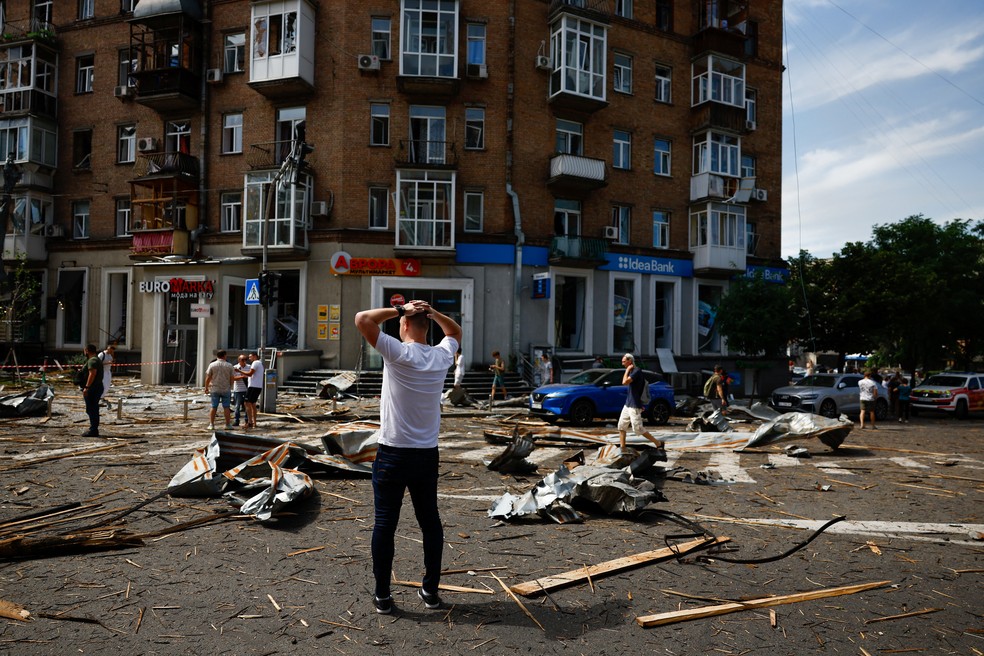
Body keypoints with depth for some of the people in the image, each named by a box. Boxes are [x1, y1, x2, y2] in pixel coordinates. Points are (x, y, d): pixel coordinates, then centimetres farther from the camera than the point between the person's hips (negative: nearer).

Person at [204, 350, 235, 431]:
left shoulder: (212, 365, -1)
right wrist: (230, 387, 14)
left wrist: (206, 388, 9)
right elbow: (232, 378, 0)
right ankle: (228, 424, 8)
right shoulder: (229, 366, -1)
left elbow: (208, 378, -2)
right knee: (226, 407, 5)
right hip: (226, 389, 0)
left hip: (215, 389, 0)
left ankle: (211, 424, 4)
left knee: (213, 407, 6)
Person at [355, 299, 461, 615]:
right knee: (430, 521, 15)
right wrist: (431, 311, 8)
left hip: (392, 455, -4)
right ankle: (430, 590, 23)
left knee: (385, 524, 6)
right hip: (427, 455, 4)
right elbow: (455, 331, 22)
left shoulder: (398, 352, -14)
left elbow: (362, 319, -17)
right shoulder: (441, 356, 0)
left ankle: (382, 595, 13)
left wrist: (399, 310, -8)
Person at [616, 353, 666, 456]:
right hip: (627, 404, 10)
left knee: (638, 429, -7)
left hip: (634, 406, -10)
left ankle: (658, 443, 1)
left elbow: (624, 382, -28)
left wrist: (627, 370, -16)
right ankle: (622, 449, 12)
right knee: (621, 426, 9)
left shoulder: (637, 371, -16)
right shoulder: (632, 372, 13)